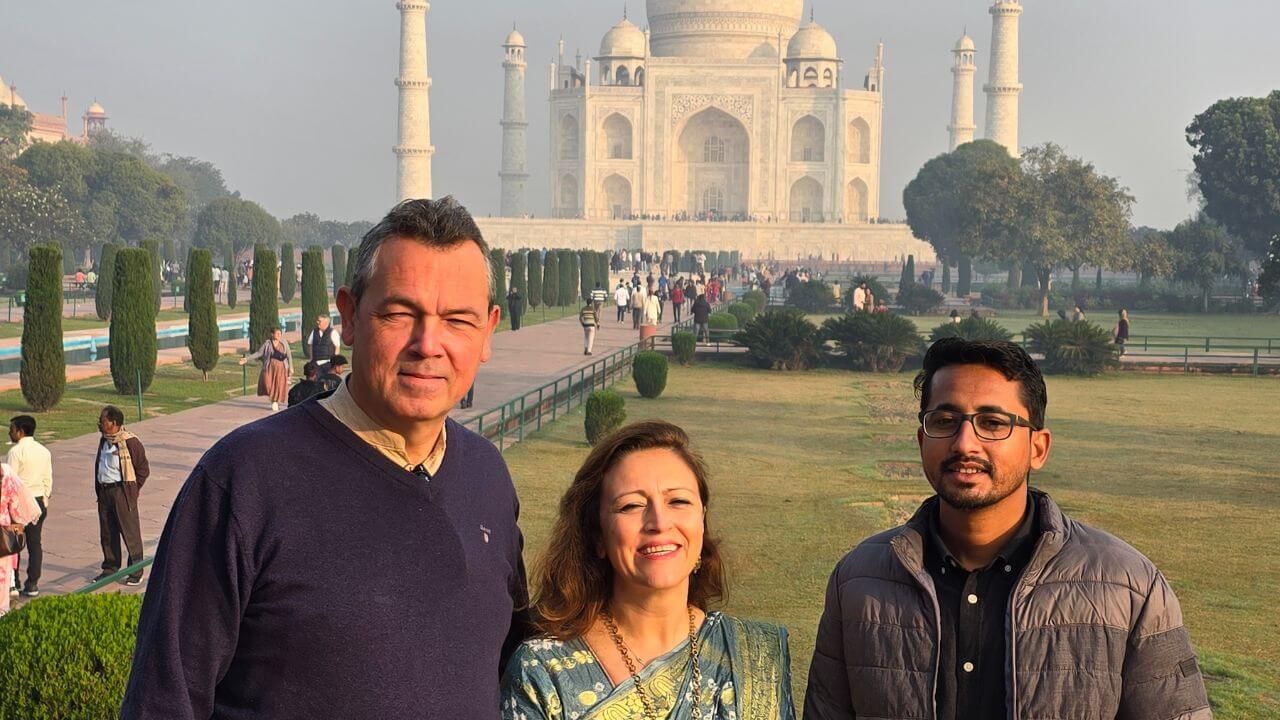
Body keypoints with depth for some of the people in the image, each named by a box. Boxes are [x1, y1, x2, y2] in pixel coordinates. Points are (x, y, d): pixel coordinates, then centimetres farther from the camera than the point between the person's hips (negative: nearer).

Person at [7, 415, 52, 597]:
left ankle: (13, 583, 8)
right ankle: (32, 584, 8)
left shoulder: (16, 451, -13)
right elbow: (48, 479, 10)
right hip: (39, 500, 6)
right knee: (34, 542, 7)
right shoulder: (44, 451, 7)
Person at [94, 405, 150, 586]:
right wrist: (99, 489, 14)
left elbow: (143, 469, -7)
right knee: (107, 533, 12)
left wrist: (131, 491, -5)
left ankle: (136, 573, 4)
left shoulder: (130, 442, -12)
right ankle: (110, 568, 24)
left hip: (122, 492, -7)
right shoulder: (104, 441, 11)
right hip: (104, 492, 7)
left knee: (130, 532, -2)